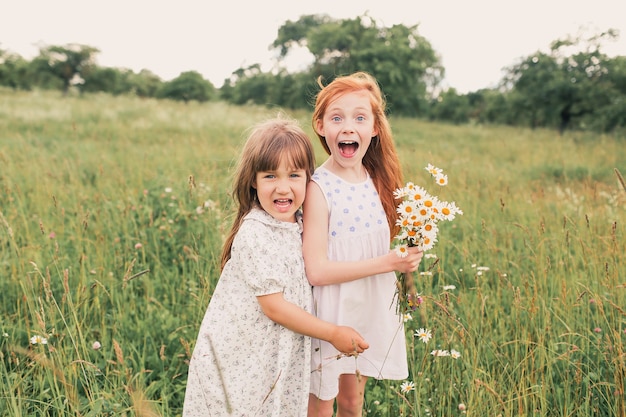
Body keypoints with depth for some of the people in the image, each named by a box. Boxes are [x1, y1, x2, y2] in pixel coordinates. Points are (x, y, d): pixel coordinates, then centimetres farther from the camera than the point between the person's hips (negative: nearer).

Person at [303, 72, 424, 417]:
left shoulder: (377, 181, 0)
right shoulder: (319, 188, -19)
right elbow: (316, 270, -24)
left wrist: (408, 254, -6)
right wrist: (387, 262, -23)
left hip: (372, 310, 6)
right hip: (331, 313, -5)